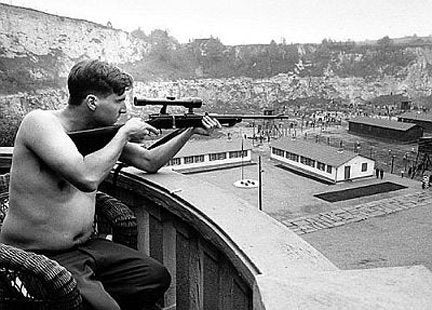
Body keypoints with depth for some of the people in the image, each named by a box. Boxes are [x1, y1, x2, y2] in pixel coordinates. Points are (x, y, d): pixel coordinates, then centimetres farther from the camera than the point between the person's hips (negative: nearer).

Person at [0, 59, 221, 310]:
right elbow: (87, 178, -34)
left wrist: (191, 132, 6)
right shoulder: (40, 122, -18)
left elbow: (149, 162, 13)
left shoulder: (99, 131, 4)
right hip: (36, 259, -7)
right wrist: (124, 134, -21)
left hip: (85, 246, 8)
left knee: (157, 277, 3)